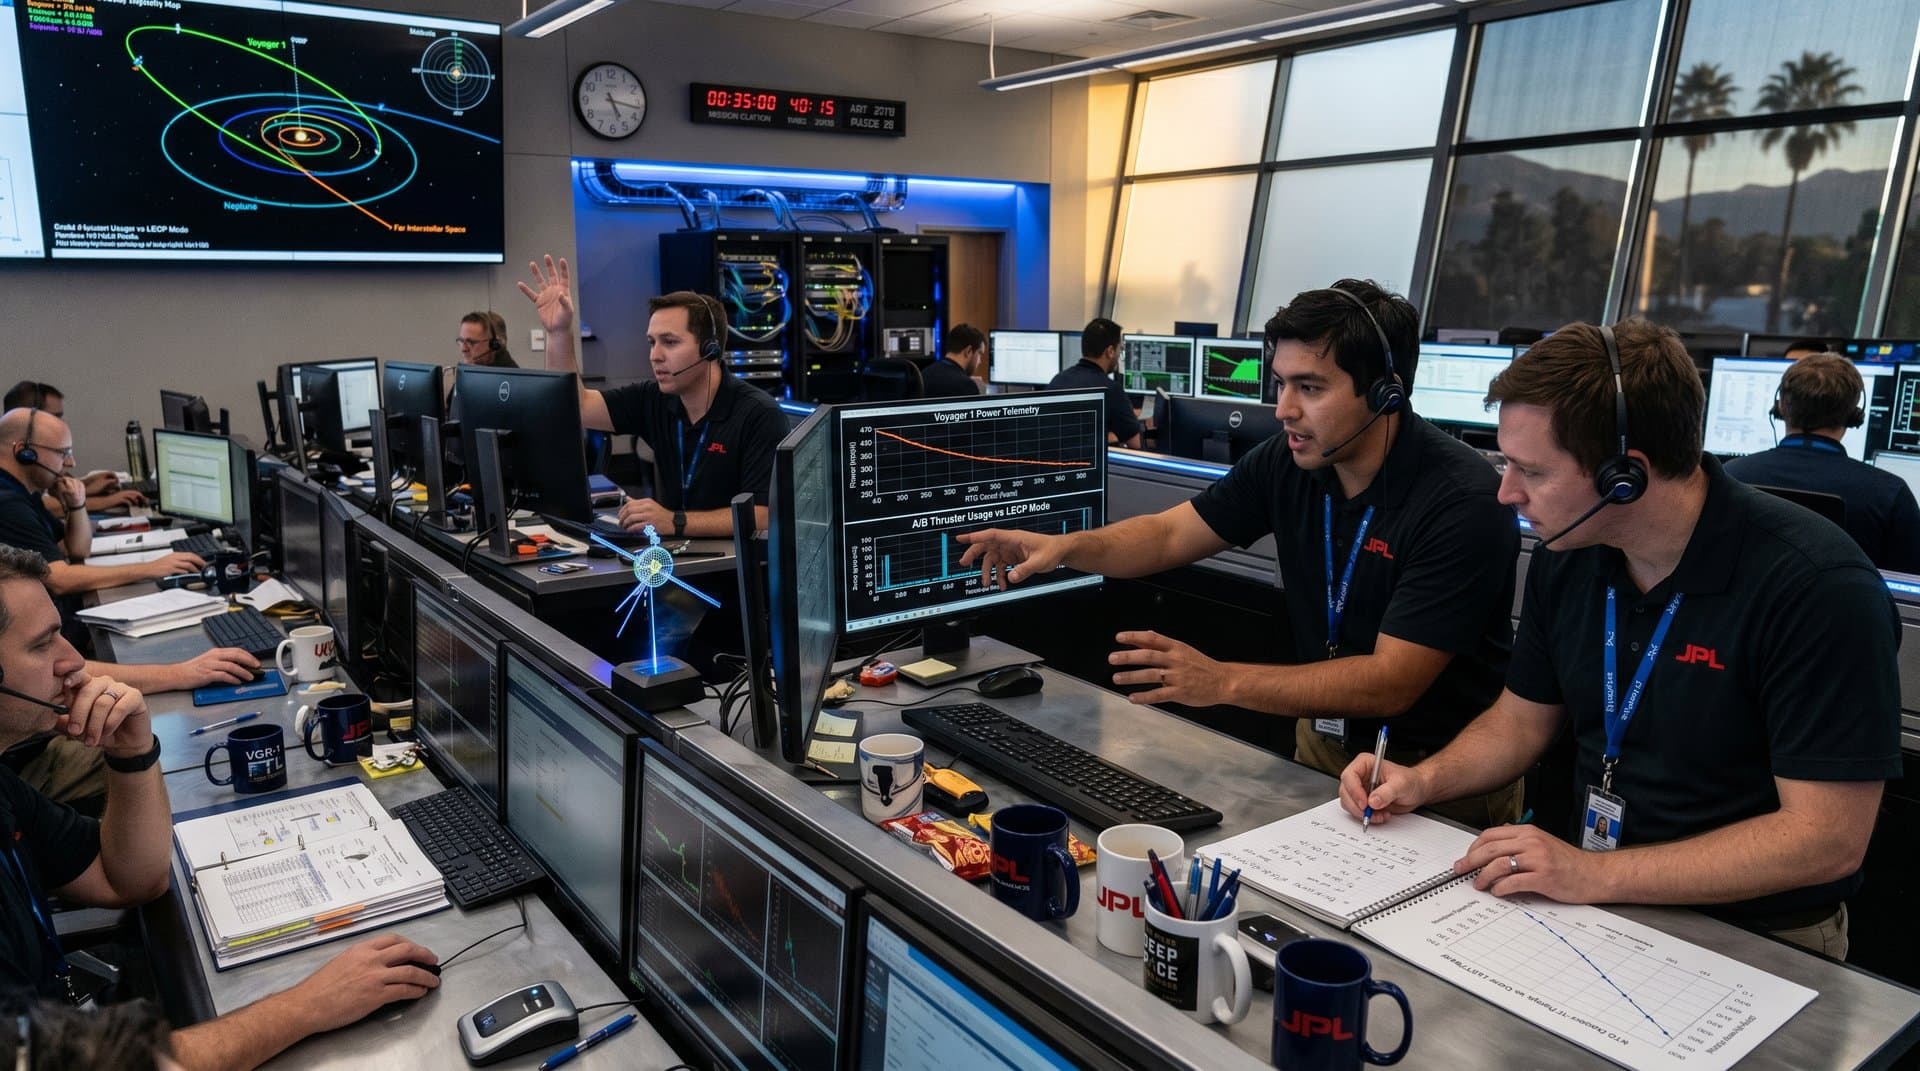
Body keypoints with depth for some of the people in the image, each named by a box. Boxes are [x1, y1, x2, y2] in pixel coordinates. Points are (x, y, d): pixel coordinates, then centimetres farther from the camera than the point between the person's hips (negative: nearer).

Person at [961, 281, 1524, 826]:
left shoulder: (1463, 503, -23)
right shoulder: (1287, 462, -4)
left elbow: (1390, 682, -26)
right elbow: (1168, 535, 2)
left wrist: (1224, 682, -32)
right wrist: (1066, 546, -17)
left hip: (1448, 779, -5)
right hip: (1323, 742, 6)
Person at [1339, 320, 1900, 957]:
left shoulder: (1819, 589, -20)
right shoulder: (1567, 558, 0)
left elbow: (1828, 837, -21)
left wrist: (1597, 875, -25)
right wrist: (1425, 780, -4)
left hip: (1755, 944, -5)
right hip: (1587, 898, 6)